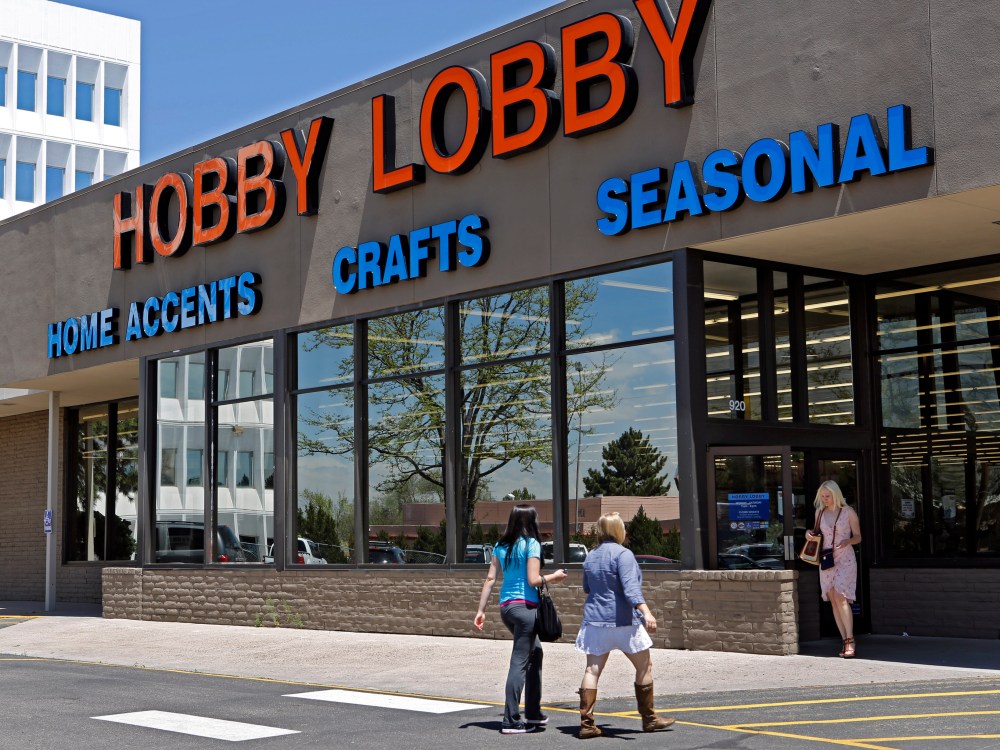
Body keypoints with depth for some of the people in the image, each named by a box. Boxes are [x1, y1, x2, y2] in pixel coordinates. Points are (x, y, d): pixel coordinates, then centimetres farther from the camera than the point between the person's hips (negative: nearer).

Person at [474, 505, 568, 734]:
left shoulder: (501, 546, 11)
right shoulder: (531, 544, -8)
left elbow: (490, 579, 7)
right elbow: (533, 580, -14)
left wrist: (481, 610, 9)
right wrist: (553, 577, 3)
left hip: (505, 607, 7)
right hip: (525, 606, -7)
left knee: (535, 652, 22)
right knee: (519, 662, -5)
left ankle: (533, 713, 26)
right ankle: (511, 721, -6)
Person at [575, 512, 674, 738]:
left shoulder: (590, 557, 10)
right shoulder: (623, 554, -11)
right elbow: (630, 587, -24)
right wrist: (645, 611, -33)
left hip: (595, 620, 6)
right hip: (623, 620, -6)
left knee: (592, 670, 3)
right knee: (644, 667, 10)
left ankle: (586, 724, -3)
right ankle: (649, 719, 17)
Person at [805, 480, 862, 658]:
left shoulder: (848, 511, -2)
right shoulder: (820, 512, 10)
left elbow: (858, 537, 3)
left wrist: (847, 541, -18)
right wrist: (809, 533, 1)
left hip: (845, 559, -5)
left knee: (840, 596, -19)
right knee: (833, 600, 1)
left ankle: (850, 640, -16)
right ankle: (846, 641, 4)